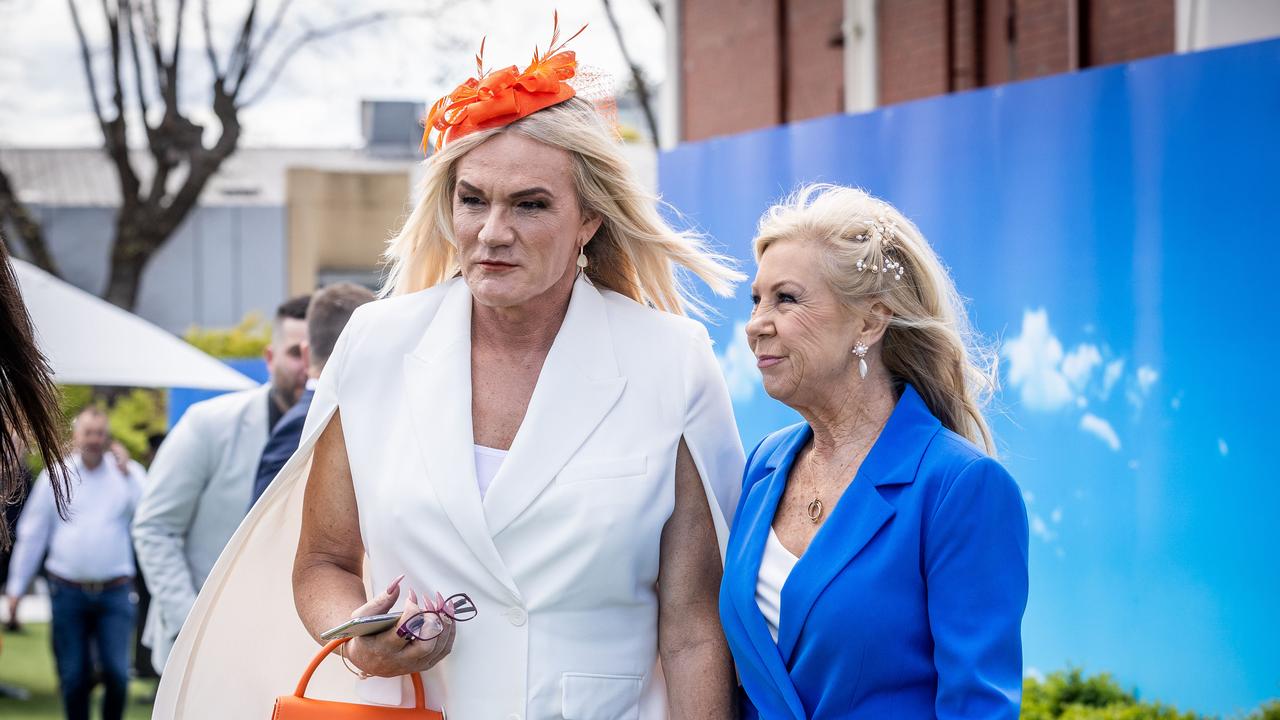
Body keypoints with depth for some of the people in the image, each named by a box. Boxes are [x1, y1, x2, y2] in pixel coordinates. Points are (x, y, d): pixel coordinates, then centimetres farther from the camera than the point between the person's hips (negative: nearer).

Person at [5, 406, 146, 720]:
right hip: (68, 592, 1)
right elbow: (32, 534, 9)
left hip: (114, 591, -1)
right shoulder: (56, 477, 7)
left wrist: (128, 472, -10)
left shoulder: (128, 474, 5)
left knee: (117, 672, -9)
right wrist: (16, 587, 8)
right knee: (73, 677, 4)